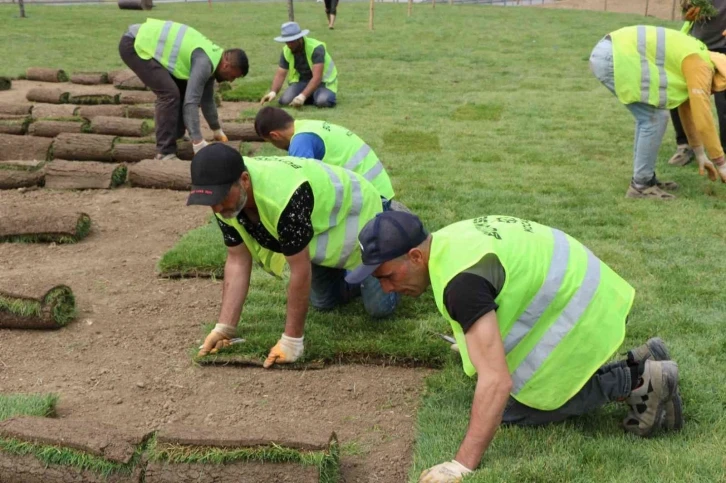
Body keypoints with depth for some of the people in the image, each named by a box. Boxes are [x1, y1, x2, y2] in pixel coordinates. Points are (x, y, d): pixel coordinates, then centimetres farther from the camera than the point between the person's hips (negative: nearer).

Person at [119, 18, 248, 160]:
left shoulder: (211, 60, 8)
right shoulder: (205, 61, -23)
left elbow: (207, 100, 21)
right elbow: (191, 102, -27)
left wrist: (217, 130, 31)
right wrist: (198, 142, -27)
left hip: (146, 41, 10)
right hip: (134, 45, -10)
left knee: (182, 90, 13)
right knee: (170, 93, -18)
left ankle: (174, 137, 22)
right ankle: (165, 153, -14)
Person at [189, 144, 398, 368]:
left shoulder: (283, 197, -45)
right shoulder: (225, 198, -21)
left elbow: (300, 270, -37)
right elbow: (237, 261, -13)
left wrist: (291, 341, -30)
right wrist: (224, 328, -19)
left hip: (356, 213, -6)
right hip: (320, 226, 7)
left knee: (379, 306, -6)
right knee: (323, 302, 12)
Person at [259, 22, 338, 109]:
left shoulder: (316, 48, -26)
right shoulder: (286, 51, -8)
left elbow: (317, 77, -33)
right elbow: (280, 75, -8)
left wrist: (303, 96, -45)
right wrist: (273, 92, -29)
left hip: (323, 81, -5)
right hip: (301, 81, 5)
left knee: (322, 101, -36)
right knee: (285, 100, -22)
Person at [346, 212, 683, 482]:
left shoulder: (460, 281, -31)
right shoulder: (446, 240, 0)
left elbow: (497, 381, -37)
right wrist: (479, 342, 41)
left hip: (578, 312, -10)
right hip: (580, 286, 10)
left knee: (518, 409, -3)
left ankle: (637, 381, 1)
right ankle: (640, 367, 17)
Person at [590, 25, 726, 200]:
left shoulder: (692, 58, 22)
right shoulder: (700, 67, -7)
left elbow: (688, 109, 31)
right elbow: (703, 119, -8)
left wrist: (700, 155, 35)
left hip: (606, 53, 10)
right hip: (614, 58, -10)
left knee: (648, 116, 18)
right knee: (655, 118, -4)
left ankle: (644, 178, 24)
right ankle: (641, 185, 5)